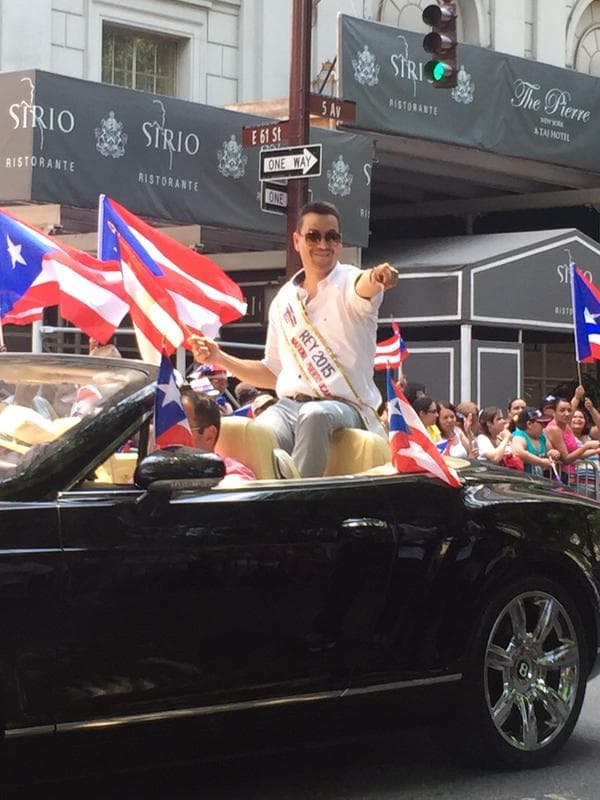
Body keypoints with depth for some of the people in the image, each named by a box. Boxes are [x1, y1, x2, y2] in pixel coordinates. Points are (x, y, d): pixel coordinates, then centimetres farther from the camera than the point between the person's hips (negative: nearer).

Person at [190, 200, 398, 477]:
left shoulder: (349, 282, 1)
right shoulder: (284, 300, 17)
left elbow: (363, 287, -28)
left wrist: (377, 278, -53)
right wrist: (220, 358, 14)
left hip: (345, 406, -3)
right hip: (289, 406, 3)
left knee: (315, 416, -40)